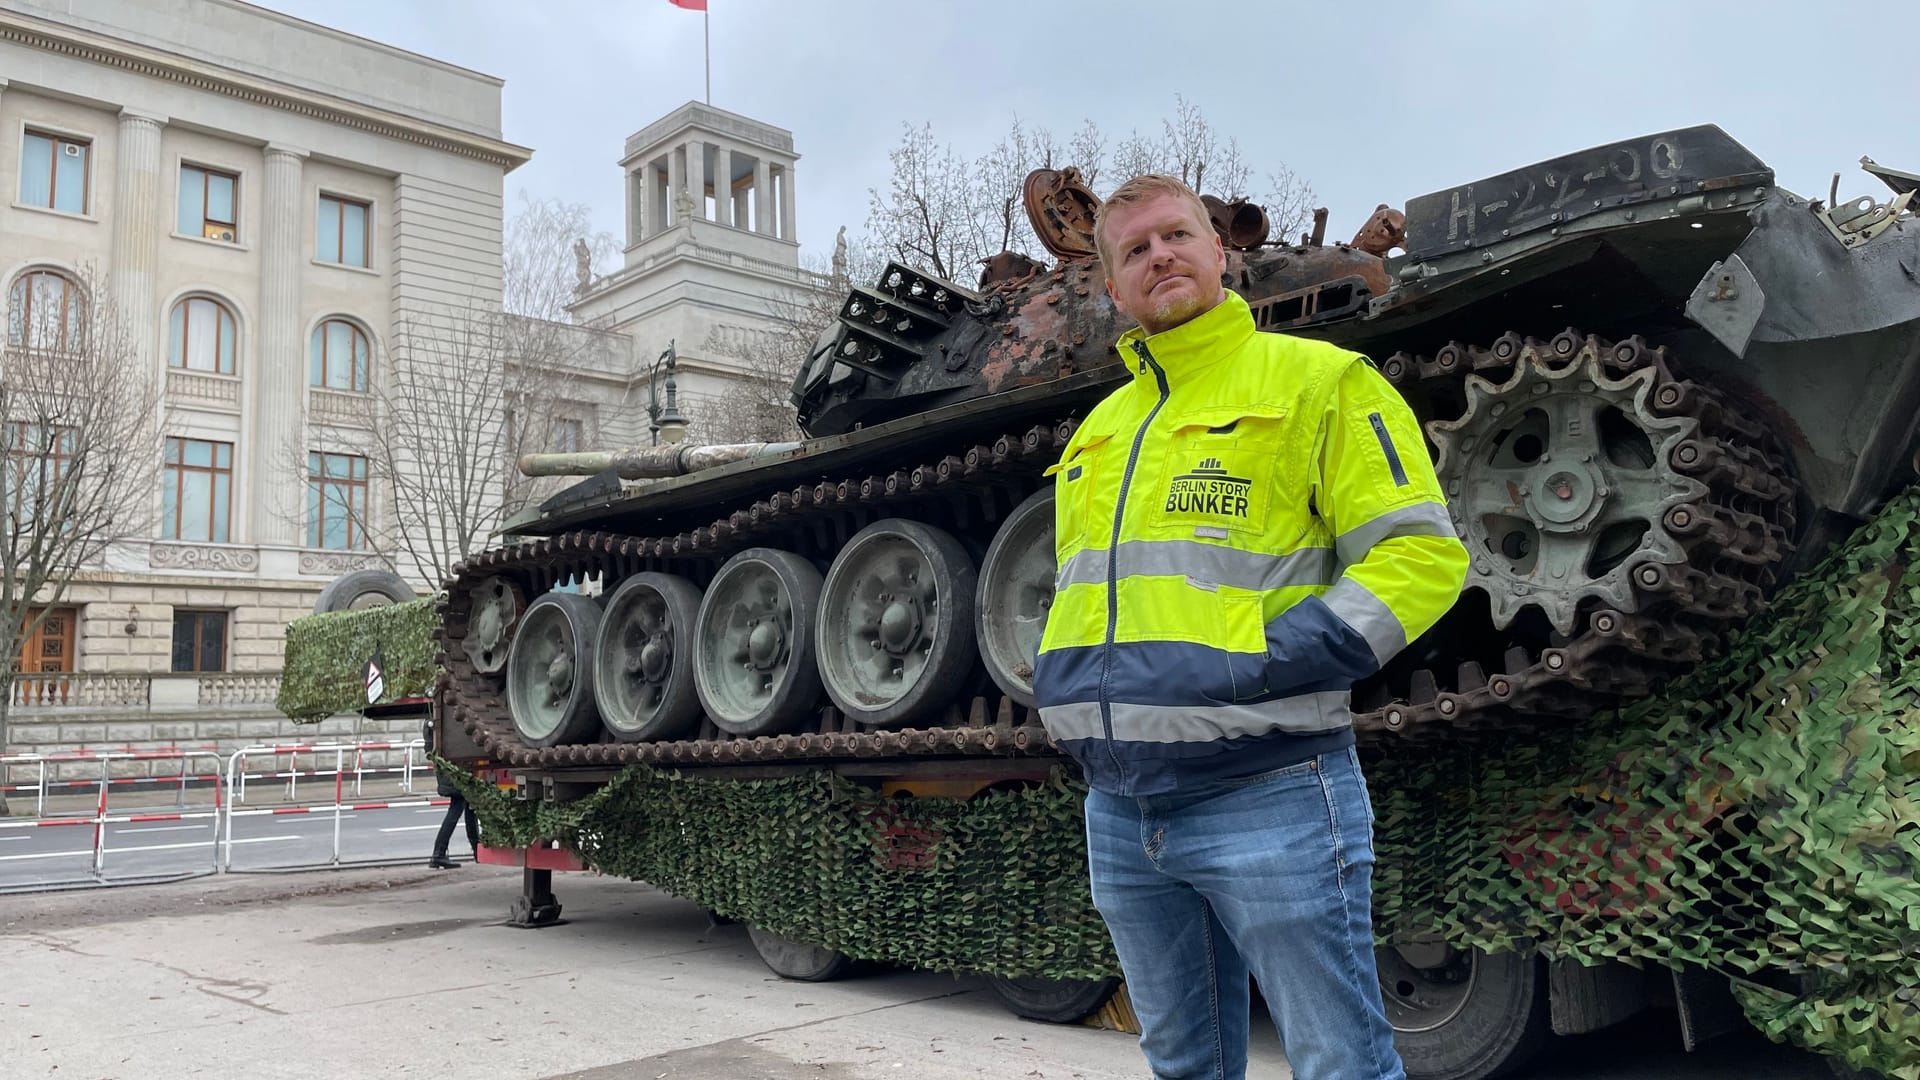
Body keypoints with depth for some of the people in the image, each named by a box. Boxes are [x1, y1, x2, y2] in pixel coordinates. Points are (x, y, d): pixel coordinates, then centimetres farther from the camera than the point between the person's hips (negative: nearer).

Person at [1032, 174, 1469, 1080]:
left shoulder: (1316, 379, -1)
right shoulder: (1097, 432, 18)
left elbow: (1420, 556, -8)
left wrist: (1263, 667, -18)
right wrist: (1068, 686, 7)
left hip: (1268, 799, -6)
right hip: (1118, 810, 7)